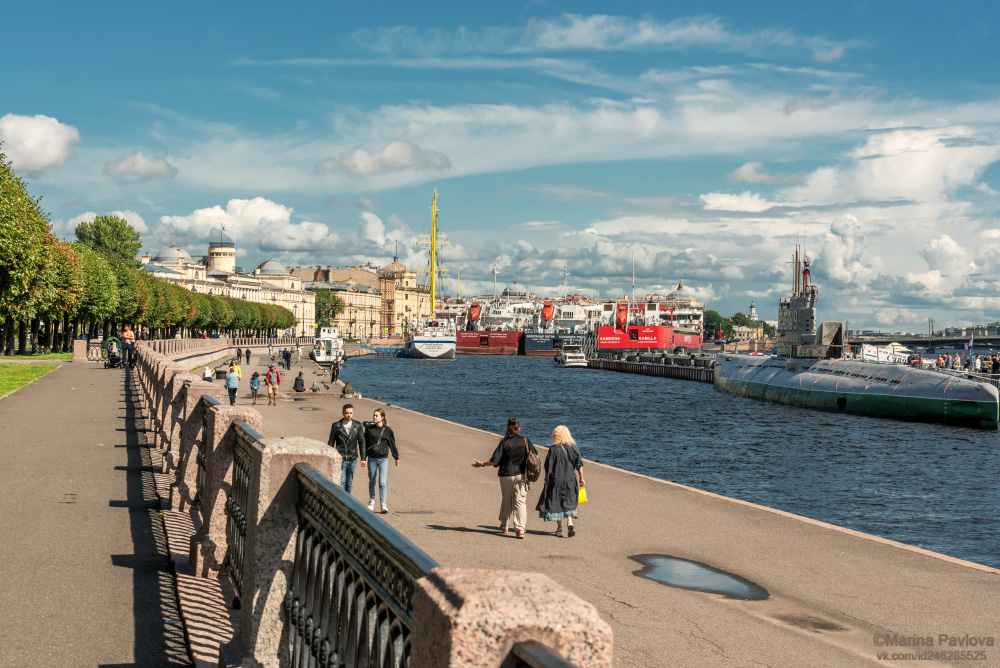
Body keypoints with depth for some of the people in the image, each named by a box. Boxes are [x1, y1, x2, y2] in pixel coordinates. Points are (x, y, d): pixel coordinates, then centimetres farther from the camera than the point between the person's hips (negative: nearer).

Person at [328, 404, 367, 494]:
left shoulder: (358, 426, 2)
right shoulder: (336, 426, -3)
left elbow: (362, 442, 6)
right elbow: (331, 443, 4)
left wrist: (363, 458, 2)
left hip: (352, 459, 2)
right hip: (340, 459, -2)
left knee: (349, 482, 11)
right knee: (341, 481, -10)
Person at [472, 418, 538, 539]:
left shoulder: (504, 443, -8)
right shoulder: (525, 441, -2)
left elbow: (494, 461, -10)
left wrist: (481, 464, 4)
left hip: (507, 476, -1)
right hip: (521, 476, 1)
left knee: (506, 502, 15)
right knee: (520, 502, -1)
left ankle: (504, 527, 29)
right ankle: (520, 529, -14)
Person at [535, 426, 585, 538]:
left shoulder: (553, 449, -8)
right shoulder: (573, 448, -1)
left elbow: (548, 467, -6)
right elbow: (579, 465, 3)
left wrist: (546, 480, 3)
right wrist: (581, 478, 12)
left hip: (555, 479, -2)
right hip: (570, 480, 2)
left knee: (555, 503, 8)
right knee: (569, 503, 12)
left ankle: (559, 528, 10)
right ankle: (570, 523, -9)